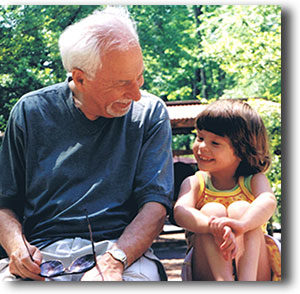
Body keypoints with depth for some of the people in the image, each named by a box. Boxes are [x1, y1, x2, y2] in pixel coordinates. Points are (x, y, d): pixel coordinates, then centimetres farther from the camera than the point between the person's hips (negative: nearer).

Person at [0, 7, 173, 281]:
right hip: (41, 251, 1)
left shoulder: (150, 113, 5)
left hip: (123, 248, 0)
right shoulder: (31, 112, 7)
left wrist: (114, 260, -20)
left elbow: (156, 203, -3)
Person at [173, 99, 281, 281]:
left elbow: (268, 202, -21)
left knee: (240, 208, -21)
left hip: (256, 272, 0)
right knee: (212, 209, -20)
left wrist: (241, 224, -45)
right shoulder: (195, 183, 7)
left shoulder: (254, 181, 5)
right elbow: (180, 211, -17)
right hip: (208, 276, 0)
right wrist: (214, 225, -40)